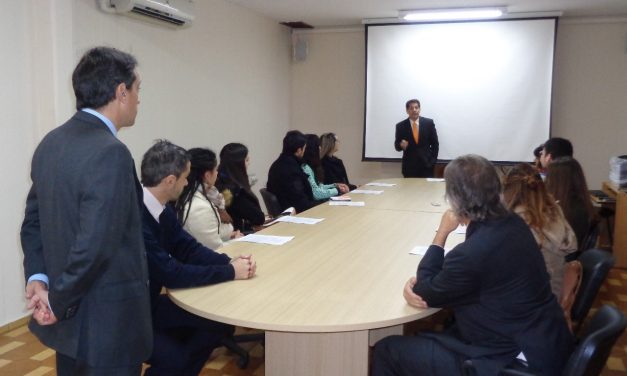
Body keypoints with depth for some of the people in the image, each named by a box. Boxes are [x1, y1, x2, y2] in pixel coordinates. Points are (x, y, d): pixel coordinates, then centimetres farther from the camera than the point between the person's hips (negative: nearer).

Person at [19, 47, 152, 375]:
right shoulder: (110, 153, -24)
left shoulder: (51, 143, 5)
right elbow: (94, 246, -26)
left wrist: (38, 279, 1)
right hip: (108, 321, -8)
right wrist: (59, 304, -13)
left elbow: (33, 222, 9)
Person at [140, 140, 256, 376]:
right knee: (174, 357, -25)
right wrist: (230, 272, -21)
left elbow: (186, 247, 4)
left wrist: (229, 262, -13)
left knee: (220, 322, 3)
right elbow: (171, 274, -29)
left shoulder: (161, 209, -1)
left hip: (149, 302, 9)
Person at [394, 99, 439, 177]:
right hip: (409, 166, 0)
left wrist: (433, 160, -2)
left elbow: (435, 143, 6)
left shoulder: (429, 122, 2)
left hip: (427, 164, 0)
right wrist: (401, 145, -18)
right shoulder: (400, 126, 1)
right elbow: (397, 146, 5)